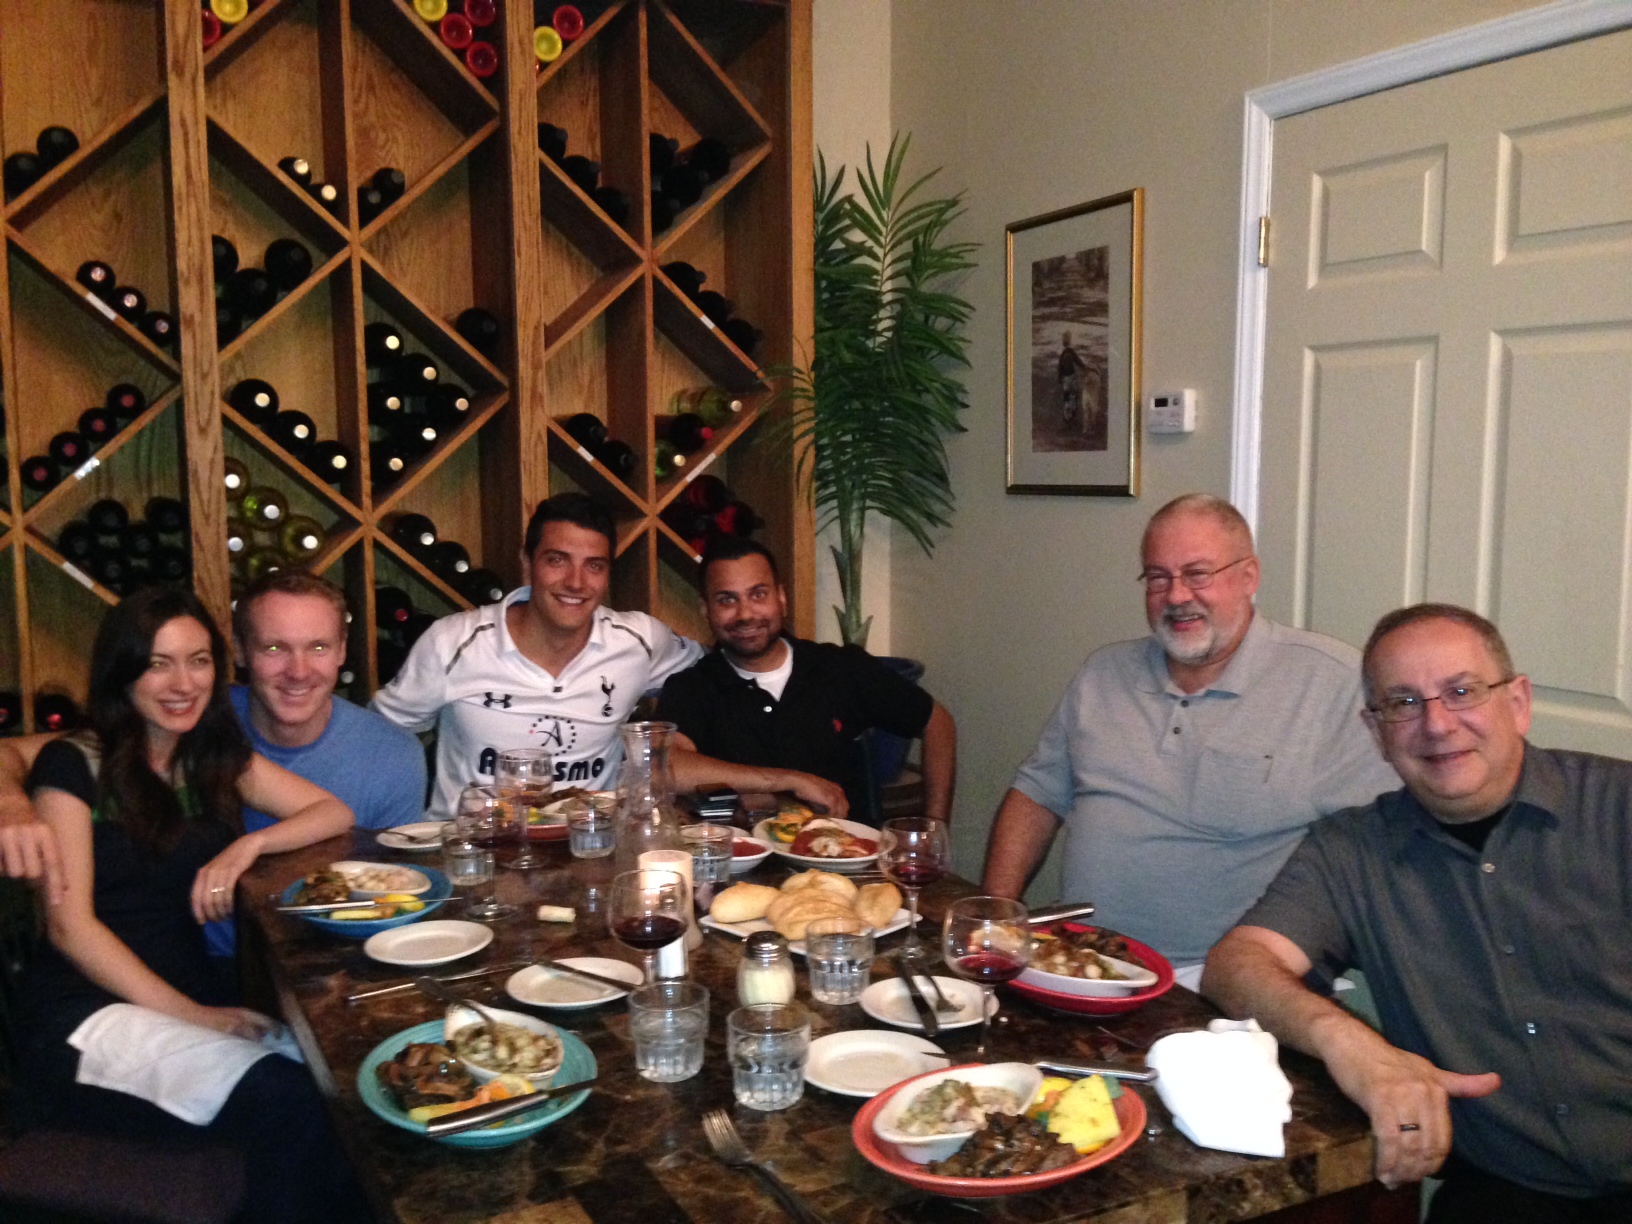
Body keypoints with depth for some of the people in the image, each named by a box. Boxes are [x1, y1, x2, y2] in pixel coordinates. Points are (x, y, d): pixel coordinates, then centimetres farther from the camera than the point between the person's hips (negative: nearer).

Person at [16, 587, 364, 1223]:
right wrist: (188, 1014, -15)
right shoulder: (75, 764, -2)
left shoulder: (217, 757, 13)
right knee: (284, 1097, -31)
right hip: (83, 1015, -5)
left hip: (192, 997, 5)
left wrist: (247, 846, -8)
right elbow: (69, 925, -7)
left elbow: (335, 813, 12)